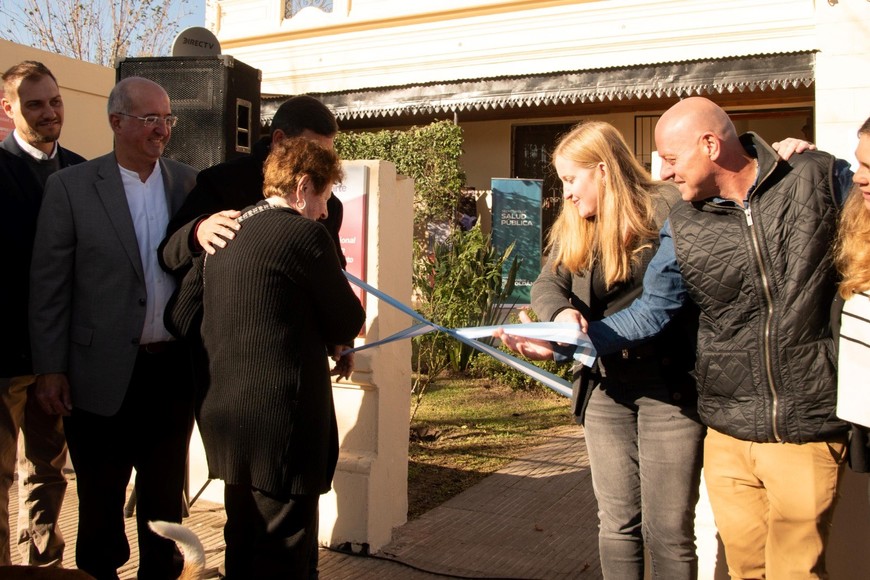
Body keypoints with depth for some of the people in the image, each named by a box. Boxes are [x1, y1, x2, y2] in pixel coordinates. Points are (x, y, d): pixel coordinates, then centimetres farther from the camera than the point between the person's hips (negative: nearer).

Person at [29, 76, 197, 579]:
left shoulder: (189, 183, 3)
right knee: (101, 501, 14)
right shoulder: (71, 186, -4)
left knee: (166, 496, 18)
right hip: (104, 375, -2)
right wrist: (50, 368, -6)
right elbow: (49, 284, -4)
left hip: (174, 369, 2)